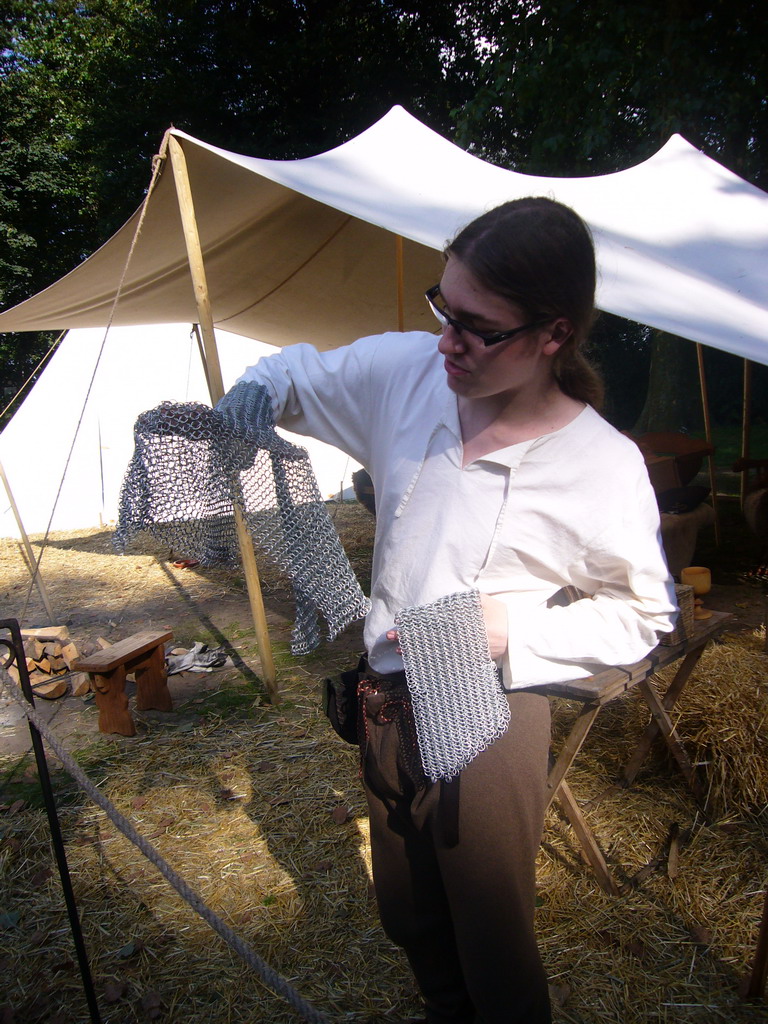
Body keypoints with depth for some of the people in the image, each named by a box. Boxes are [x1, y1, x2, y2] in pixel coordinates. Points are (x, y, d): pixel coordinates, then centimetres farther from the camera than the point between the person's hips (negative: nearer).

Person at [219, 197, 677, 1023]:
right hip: (388, 701, 6)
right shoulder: (407, 369, -9)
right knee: (408, 919, 29)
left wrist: (511, 629, -21)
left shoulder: (602, 466, -20)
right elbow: (293, 374, 9)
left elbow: (643, 617, -7)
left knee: (493, 950, 18)